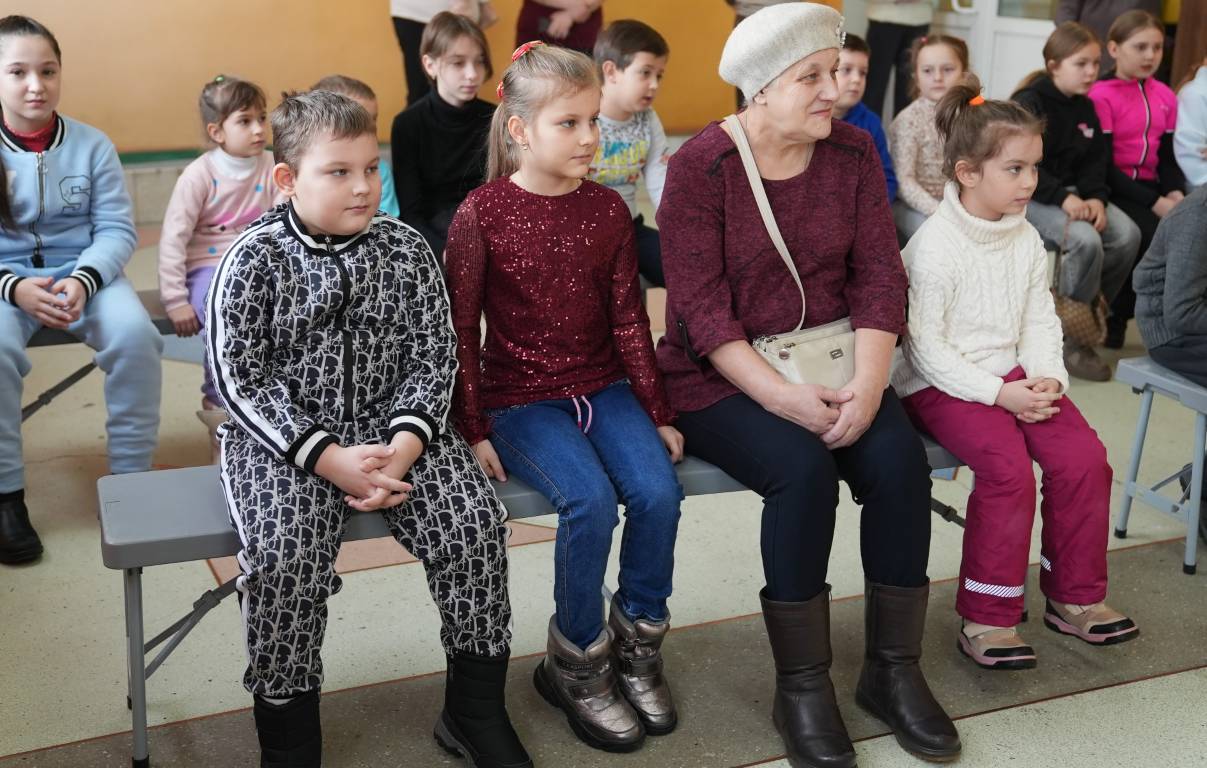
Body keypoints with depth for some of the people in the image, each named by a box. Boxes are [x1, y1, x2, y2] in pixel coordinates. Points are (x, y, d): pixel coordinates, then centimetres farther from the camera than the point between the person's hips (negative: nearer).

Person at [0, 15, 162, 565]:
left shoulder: (91, 145, -1)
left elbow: (116, 229, -3)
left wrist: (83, 280, -22)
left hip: (84, 271, 1)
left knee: (135, 334, -28)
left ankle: (131, 476, -9)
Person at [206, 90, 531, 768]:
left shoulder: (407, 250, 2)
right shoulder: (253, 260, -6)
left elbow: (433, 357, 1)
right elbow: (244, 380, -10)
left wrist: (403, 446, -16)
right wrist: (330, 459, -21)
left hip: (393, 426, 3)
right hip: (283, 436, -2)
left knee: (475, 522, -19)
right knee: (285, 554, -29)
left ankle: (476, 710, 2)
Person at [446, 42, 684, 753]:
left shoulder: (608, 209, 3)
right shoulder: (482, 213, -8)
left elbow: (629, 319, 7)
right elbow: (461, 330, -5)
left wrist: (658, 413, 5)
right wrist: (473, 430, -9)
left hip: (603, 388, 4)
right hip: (520, 399, -4)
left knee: (659, 491, -21)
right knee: (591, 500, -27)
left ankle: (638, 643, 4)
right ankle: (576, 664, -4)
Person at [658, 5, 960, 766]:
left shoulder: (853, 150, 2)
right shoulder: (700, 166, -11)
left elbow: (879, 275, -2)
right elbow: (700, 308, -16)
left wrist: (868, 382, -17)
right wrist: (779, 396, -25)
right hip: (724, 375, -4)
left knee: (899, 460, -22)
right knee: (804, 471, -30)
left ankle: (894, 670, -4)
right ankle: (802, 687, -12)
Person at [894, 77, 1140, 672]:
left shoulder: (1027, 241, 8)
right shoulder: (935, 247, -14)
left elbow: (1040, 320, 11)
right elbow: (925, 344, -16)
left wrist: (1047, 376, -9)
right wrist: (997, 394, -21)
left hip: (1011, 375, 7)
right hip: (942, 385, -6)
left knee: (1083, 456, -13)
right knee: (1008, 468, -29)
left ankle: (1074, 596, 7)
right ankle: (986, 619, -15)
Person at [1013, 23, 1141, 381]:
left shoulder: (1085, 108, 12)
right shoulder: (1028, 103, -10)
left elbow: (1095, 161, 10)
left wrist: (1096, 197, -10)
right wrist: (1063, 198, -26)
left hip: (1072, 193, 7)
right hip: (1031, 198, -7)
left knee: (1128, 235, -16)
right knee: (1086, 241, -30)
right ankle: (1070, 337, -16)